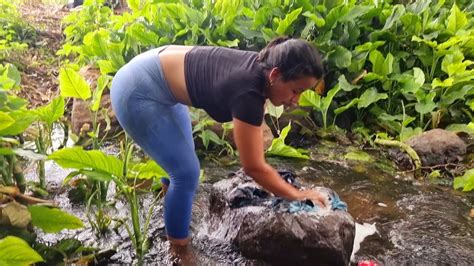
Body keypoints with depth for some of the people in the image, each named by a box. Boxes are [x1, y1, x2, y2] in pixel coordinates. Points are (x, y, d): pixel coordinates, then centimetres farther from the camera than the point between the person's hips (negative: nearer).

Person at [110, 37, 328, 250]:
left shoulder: (260, 67, -4)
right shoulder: (247, 93, -29)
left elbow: (254, 125, 9)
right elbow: (253, 167, -21)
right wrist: (297, 195, -9)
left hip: (157, 71, 9)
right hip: (138, 93, -9)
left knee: (183, 157, 23)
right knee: (187, 172, -4)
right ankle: (178, 246, 16)